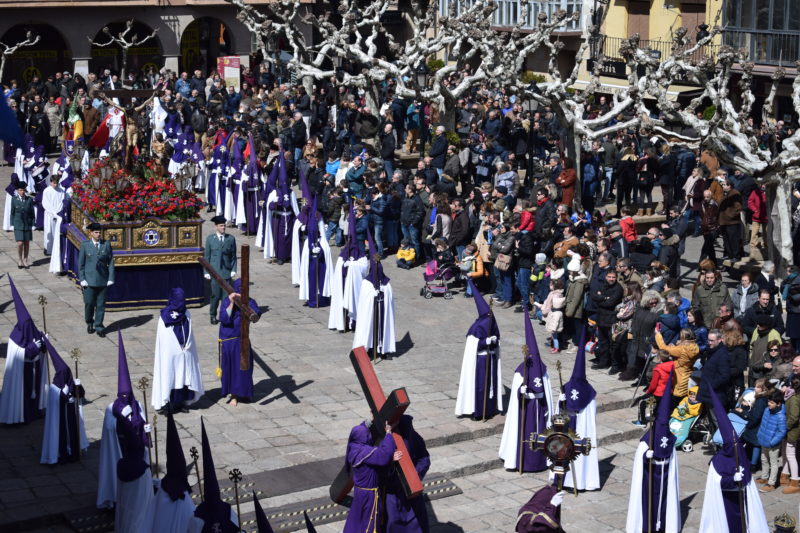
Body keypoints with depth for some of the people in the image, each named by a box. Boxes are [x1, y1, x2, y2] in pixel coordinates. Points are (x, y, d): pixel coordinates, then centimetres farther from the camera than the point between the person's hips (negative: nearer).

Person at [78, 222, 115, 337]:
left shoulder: (106, 244, 1)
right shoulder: (85, 245, -2)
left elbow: (111, 262, 3)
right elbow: (81, 263, 2)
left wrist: (111, 278, -2)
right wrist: (82, 279, -5)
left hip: (103, 280, 1)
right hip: (89, 280, -1)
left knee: (101, 304, 4)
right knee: (89, 303, 4)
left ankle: (99, 327, 15)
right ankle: (89, 323, 28)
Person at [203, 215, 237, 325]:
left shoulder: (231, 239, 5)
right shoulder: (210, 239, 4)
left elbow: (233, 256, 8)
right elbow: (206, 256, 6)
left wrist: (233, 270, 0)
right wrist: (206, 272, 2)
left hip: (227, 271, 1)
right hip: (215, 272, -1)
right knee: (216, 295, -3)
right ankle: (213, 315, 15)